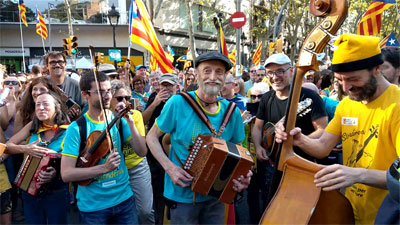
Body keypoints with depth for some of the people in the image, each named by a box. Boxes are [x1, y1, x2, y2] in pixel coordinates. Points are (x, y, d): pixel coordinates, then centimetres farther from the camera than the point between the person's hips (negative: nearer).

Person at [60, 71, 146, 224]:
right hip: (92, 206, -3)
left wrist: (129, 121, -20)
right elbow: (66, 174, -15)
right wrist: (105, 167, -26)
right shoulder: (76, 128, -12)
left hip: (124, 199, 3)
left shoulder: (118, 120, -3)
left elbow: (141, 152, -10)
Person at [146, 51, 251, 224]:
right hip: (182, 194, -3)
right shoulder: (178, 103, -17)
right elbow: (152, 137, -7)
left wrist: (243, 176, -13)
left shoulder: (232, 111, -6)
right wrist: (169, 167, -19)